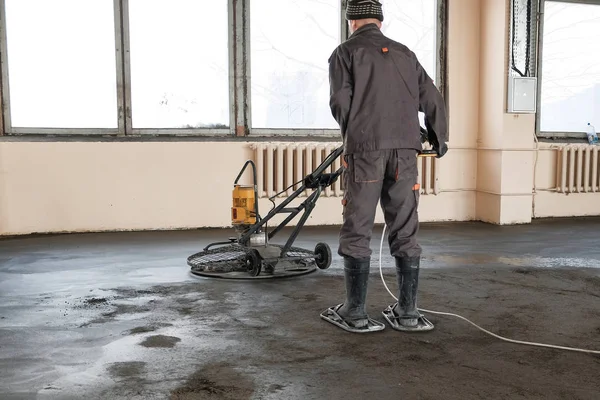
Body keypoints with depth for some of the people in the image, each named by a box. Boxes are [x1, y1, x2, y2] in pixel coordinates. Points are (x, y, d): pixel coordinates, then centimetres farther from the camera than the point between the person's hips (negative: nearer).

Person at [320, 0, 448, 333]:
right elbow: (433, 100, 15)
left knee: (357, 233, 3)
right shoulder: (405, 54, 19)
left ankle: (355, 313, 8)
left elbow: (340, 103, -4)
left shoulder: (345, 53, 7)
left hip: (364, 152, -4)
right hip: (405, 152, 4)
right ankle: (407, 312, 13)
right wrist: (439, 140, 30)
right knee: (405, 234, 8)